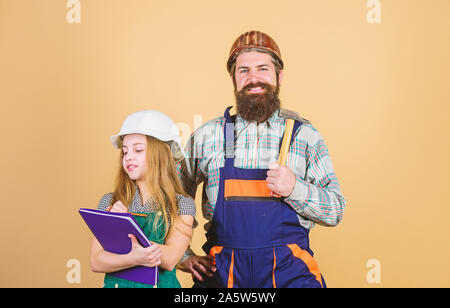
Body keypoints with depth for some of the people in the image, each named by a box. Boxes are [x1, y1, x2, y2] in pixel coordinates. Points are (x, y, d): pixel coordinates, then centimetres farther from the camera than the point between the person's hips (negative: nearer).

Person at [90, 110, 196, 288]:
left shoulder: (182, 205, -1)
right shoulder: (110, 202, 5)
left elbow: (169, 260, -11)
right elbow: (96, 262, -1)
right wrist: (135, 259, -17)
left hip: (160, 283, -1)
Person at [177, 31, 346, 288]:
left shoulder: (305, 136, 2)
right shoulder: (207, 136, 3)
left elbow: (335, 211, 2)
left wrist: (295, 189, -15)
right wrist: (184, 256, 7)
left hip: (289, 273, 0)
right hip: (222, 273, 1)